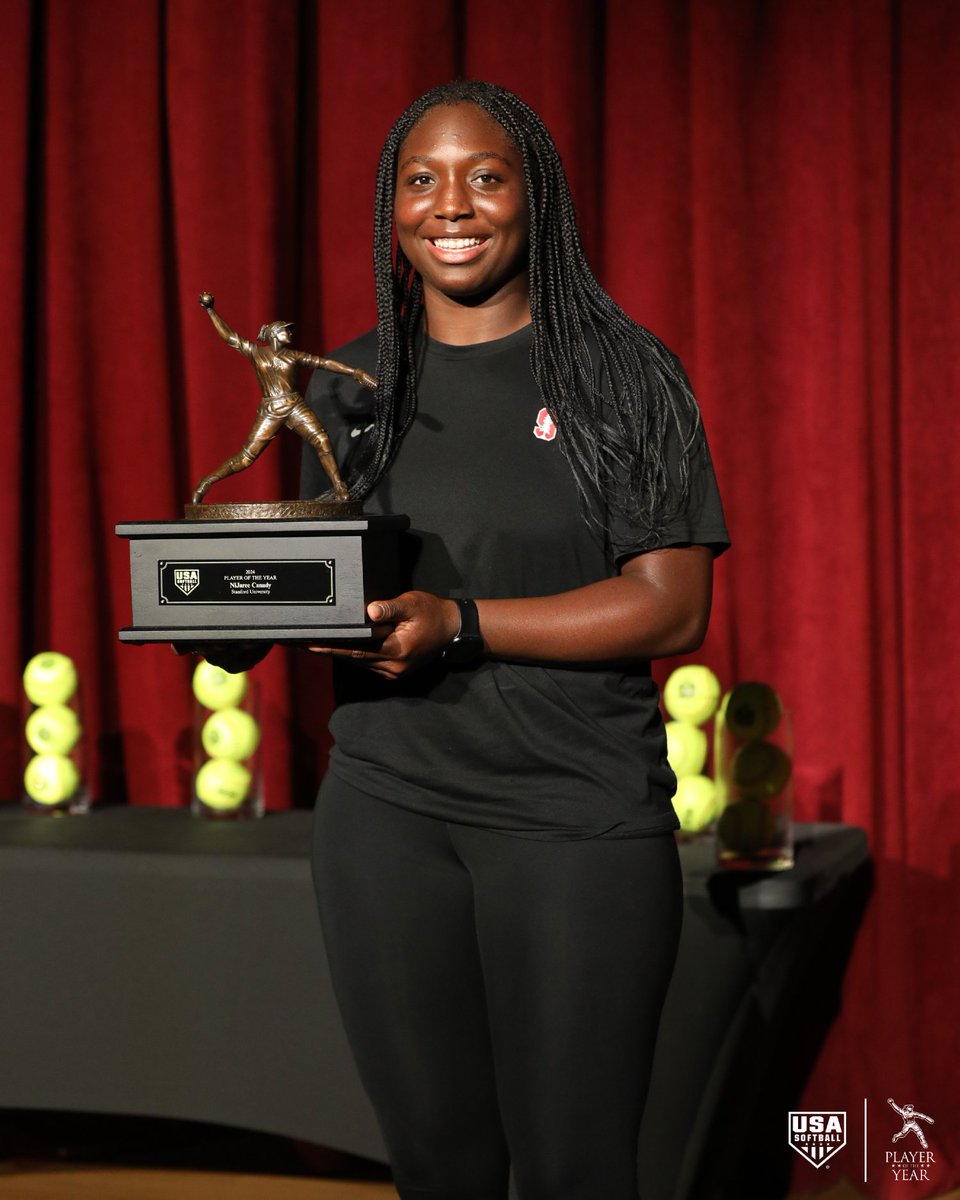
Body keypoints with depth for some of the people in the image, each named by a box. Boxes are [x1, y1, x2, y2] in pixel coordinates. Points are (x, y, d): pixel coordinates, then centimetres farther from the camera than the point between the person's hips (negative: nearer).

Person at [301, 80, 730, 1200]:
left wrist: (459, 624, -18)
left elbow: (672, 606, -8)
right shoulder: (350, 389, 12)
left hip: (580, 812, -3)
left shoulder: (623, 373, -1)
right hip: (386, 807, 4)